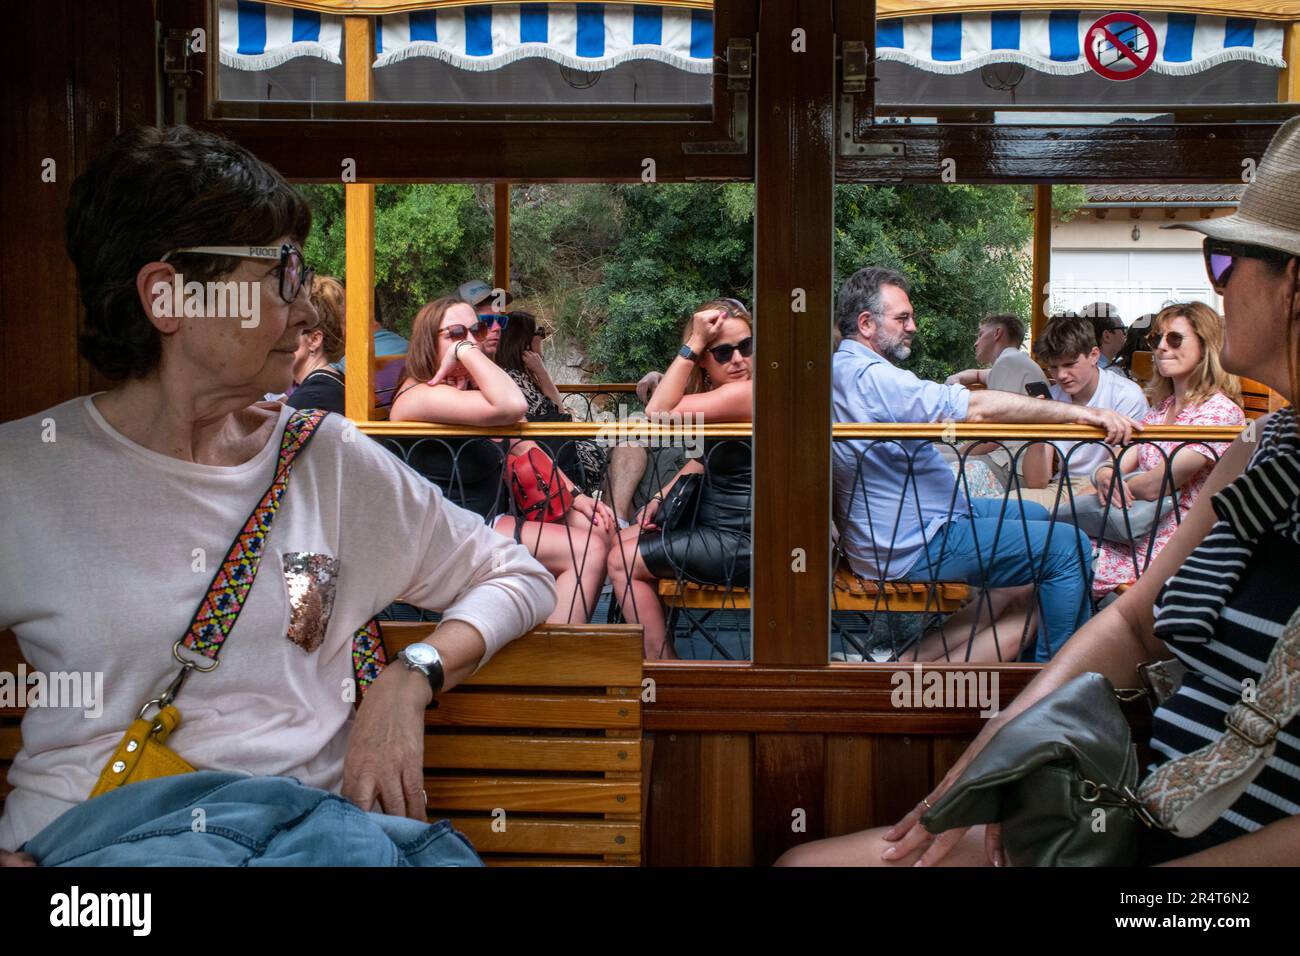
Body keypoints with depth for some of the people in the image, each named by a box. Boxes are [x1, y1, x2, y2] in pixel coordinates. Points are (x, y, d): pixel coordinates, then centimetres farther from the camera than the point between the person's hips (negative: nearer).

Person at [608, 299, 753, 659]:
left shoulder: (745, 393, -23)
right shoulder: (720, 393, 8)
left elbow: (658, 412, -26)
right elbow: (705, 458, 20)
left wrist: (694, 342, -24)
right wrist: (661, 498, 9)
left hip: (743, 544, -10)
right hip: (717, 520, 10)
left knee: (623, 561, -4)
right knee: (622, 540, 18)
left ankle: (662, 661, 3)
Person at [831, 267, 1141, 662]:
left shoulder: (839, 369, 10)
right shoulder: (872, 377, -24)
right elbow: (977, 407, -29)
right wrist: (1081, 413, -27)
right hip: (910, 548, -11)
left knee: (1033, 514, 24)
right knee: (1069, 547, -13)